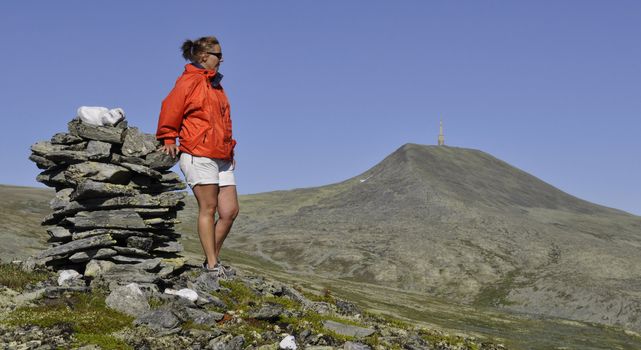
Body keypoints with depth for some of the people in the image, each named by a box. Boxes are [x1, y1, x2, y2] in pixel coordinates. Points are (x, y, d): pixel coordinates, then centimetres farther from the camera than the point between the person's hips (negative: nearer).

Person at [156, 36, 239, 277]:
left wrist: (229, 150, 25)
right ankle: (212, 265, -1)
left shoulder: (216, 85, 24)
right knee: (208, 209, -7)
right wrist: (169, 140, -10)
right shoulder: (189, 81, -2)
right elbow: (171, 109, -8)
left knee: (230, 211, 2)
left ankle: (213, 259, 14)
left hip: (221, 157, 8)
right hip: (198, 155, -8)